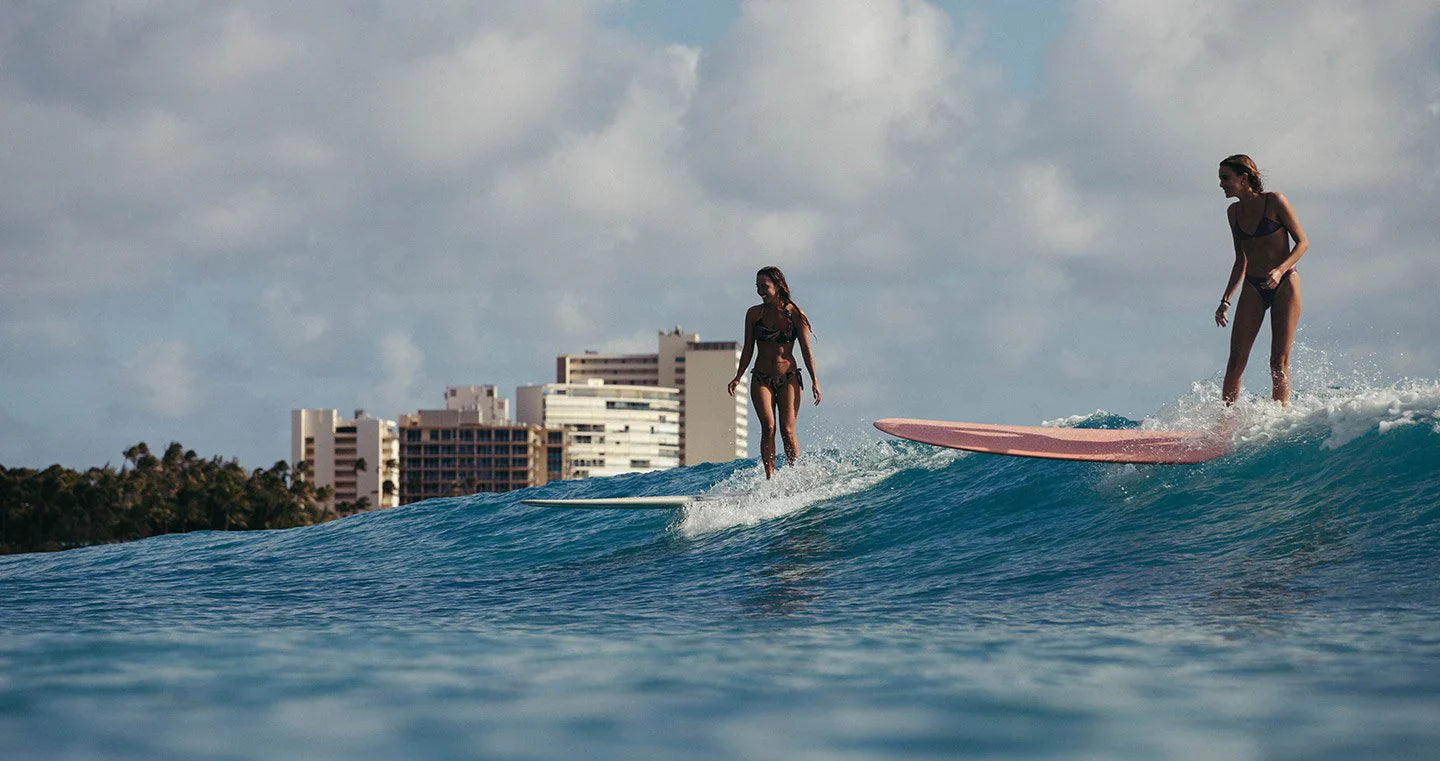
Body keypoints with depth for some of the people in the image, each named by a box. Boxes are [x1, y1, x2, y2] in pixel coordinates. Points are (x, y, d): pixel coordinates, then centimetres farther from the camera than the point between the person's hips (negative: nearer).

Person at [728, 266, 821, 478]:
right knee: (768, 427, -15)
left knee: (787, 431, -9)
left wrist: (814, 380, -6)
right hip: (761, 380, 1)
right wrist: (738, 377, 1)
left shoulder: (794, 313, -2)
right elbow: (748, 350, 10)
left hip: (788, 378, -1)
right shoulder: (754, 314, 4)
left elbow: (806, 350, -1)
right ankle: (770, 477, -17)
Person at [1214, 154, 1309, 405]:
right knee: (1236, 360, -5)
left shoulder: (1274, 201, -7)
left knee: (1279, 360, -6)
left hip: (1284, 285, -5)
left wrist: (1280, 270, -22)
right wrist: (1226, 300, 12)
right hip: (1253, 288, 5)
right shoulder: (1234, 212, 9)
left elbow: (1302, 242, -6)